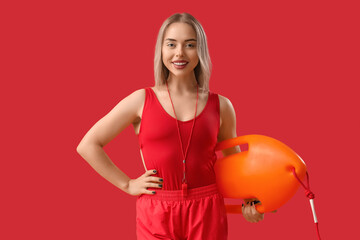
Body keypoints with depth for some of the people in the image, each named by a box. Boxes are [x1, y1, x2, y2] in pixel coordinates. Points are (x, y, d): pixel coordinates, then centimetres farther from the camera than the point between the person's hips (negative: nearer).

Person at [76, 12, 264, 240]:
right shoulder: (142, 100, 0)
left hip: (207, 213, 1)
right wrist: (127, 184, 0)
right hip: (156, 213, -1)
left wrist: (248, 201, 4)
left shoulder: (221, 106, 5)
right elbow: (88, 145, 3)